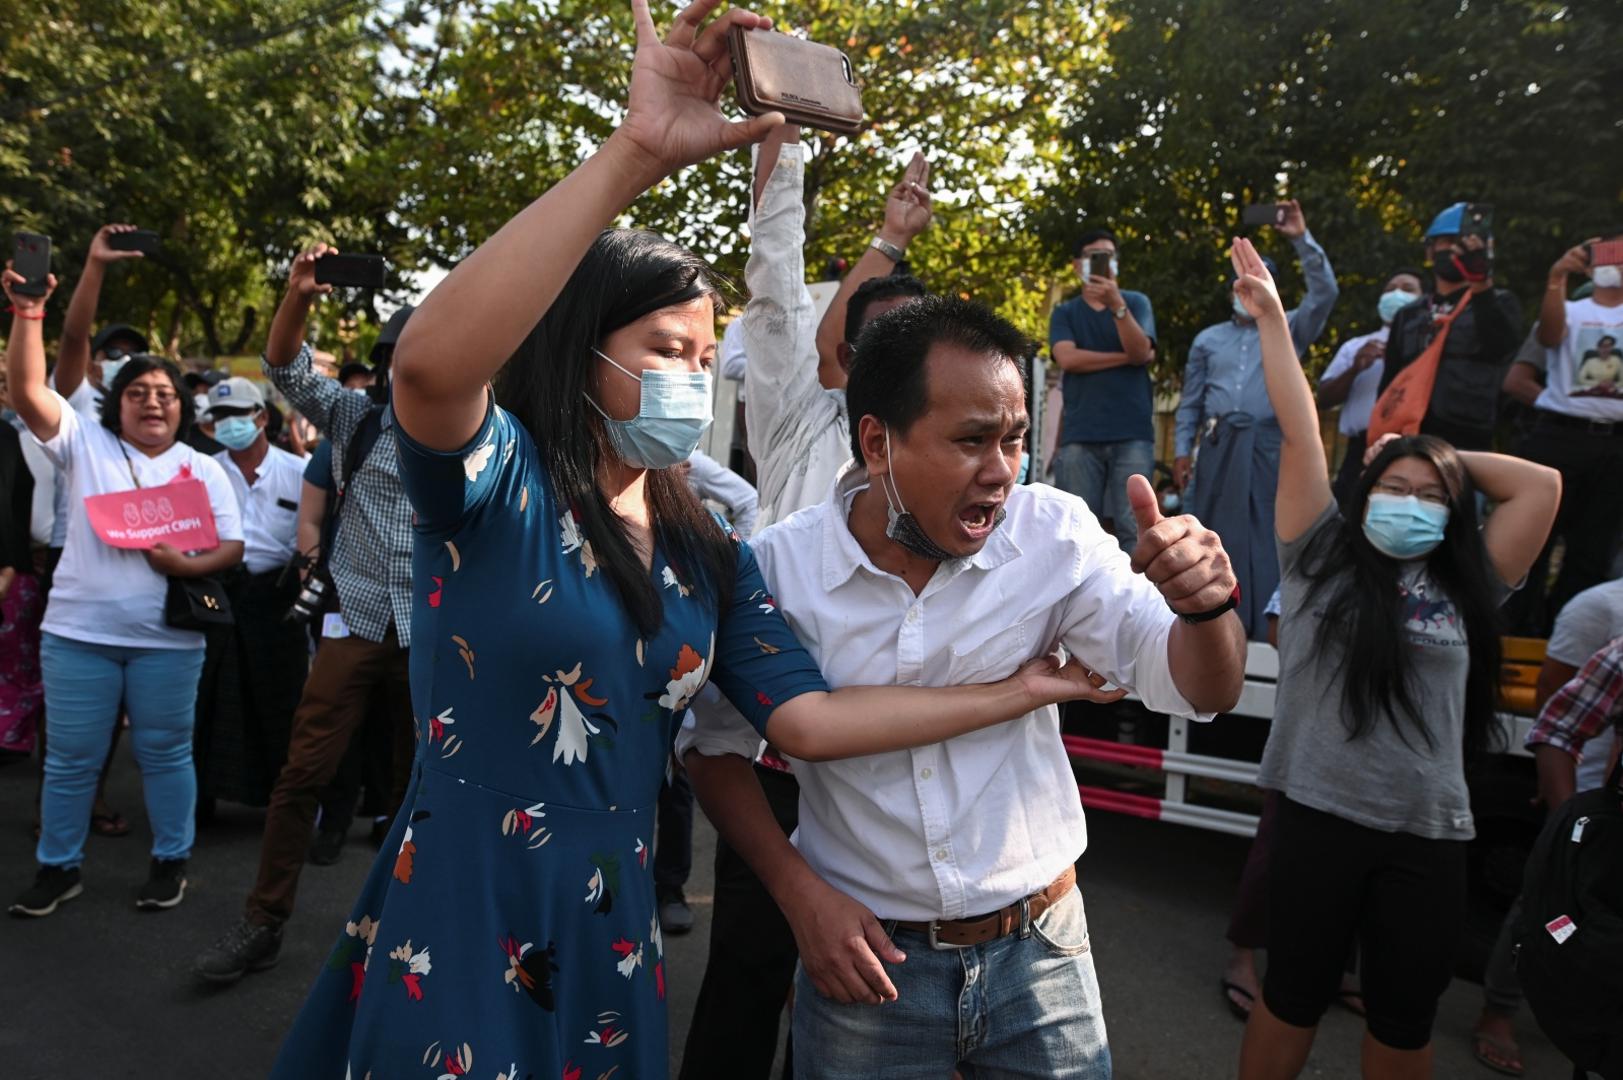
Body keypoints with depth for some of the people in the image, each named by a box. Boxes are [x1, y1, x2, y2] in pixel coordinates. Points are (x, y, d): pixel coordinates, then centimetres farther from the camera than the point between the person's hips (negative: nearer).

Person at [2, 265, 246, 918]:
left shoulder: (203, 469, 5)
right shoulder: (85, 445, 6)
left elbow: (232, 547, 0)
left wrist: (186, 565, -19)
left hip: (167, 639, 0)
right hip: (78, 633, 1)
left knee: (164, 753, 8)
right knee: (71, 757, 9)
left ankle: (171, 862, 21)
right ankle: (58, 867, 24)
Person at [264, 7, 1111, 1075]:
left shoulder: (709, 555, 4)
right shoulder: (494, 483, -12)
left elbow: (809, 715, -3)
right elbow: (431, 361, -35)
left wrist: (1015, 691, -4)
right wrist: (638, 151, -38)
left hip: (611, 938, 6)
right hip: (454, 931, -5)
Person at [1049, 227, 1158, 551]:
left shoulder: (1136, 302, 13)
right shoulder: (1064, 312, 14)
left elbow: (1141, 352, -5)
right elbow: (1068, 358, -4)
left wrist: (1117, 304, -18)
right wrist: (1125, 357, -3)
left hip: (1132, 433, 0)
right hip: (1080, 434, 1)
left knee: (1133, 528, -6)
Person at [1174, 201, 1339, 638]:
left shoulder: (1287, 330, 12)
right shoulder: (1208, 339, 17)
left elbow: (1324, 294, -4)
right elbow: (1190, 403, 14)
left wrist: (1302, 240, -8)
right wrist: (1182, 451, 5)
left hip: (1268, 446, -2)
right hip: (1218, 447, 2)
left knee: (1265, 535, -2)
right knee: (1213, 534, 2)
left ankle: (1263, 631, 1)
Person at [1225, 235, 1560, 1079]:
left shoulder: (1466, 590, 7)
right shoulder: (1322, 559, 0)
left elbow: (1542, 486, 7)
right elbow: (1299, 433, -1)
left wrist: (1447, 457, 10)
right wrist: (1271, 317, 0)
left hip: (1428, 833, 3)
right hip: (1321, 816, -2)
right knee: (1291, 1001, 12)